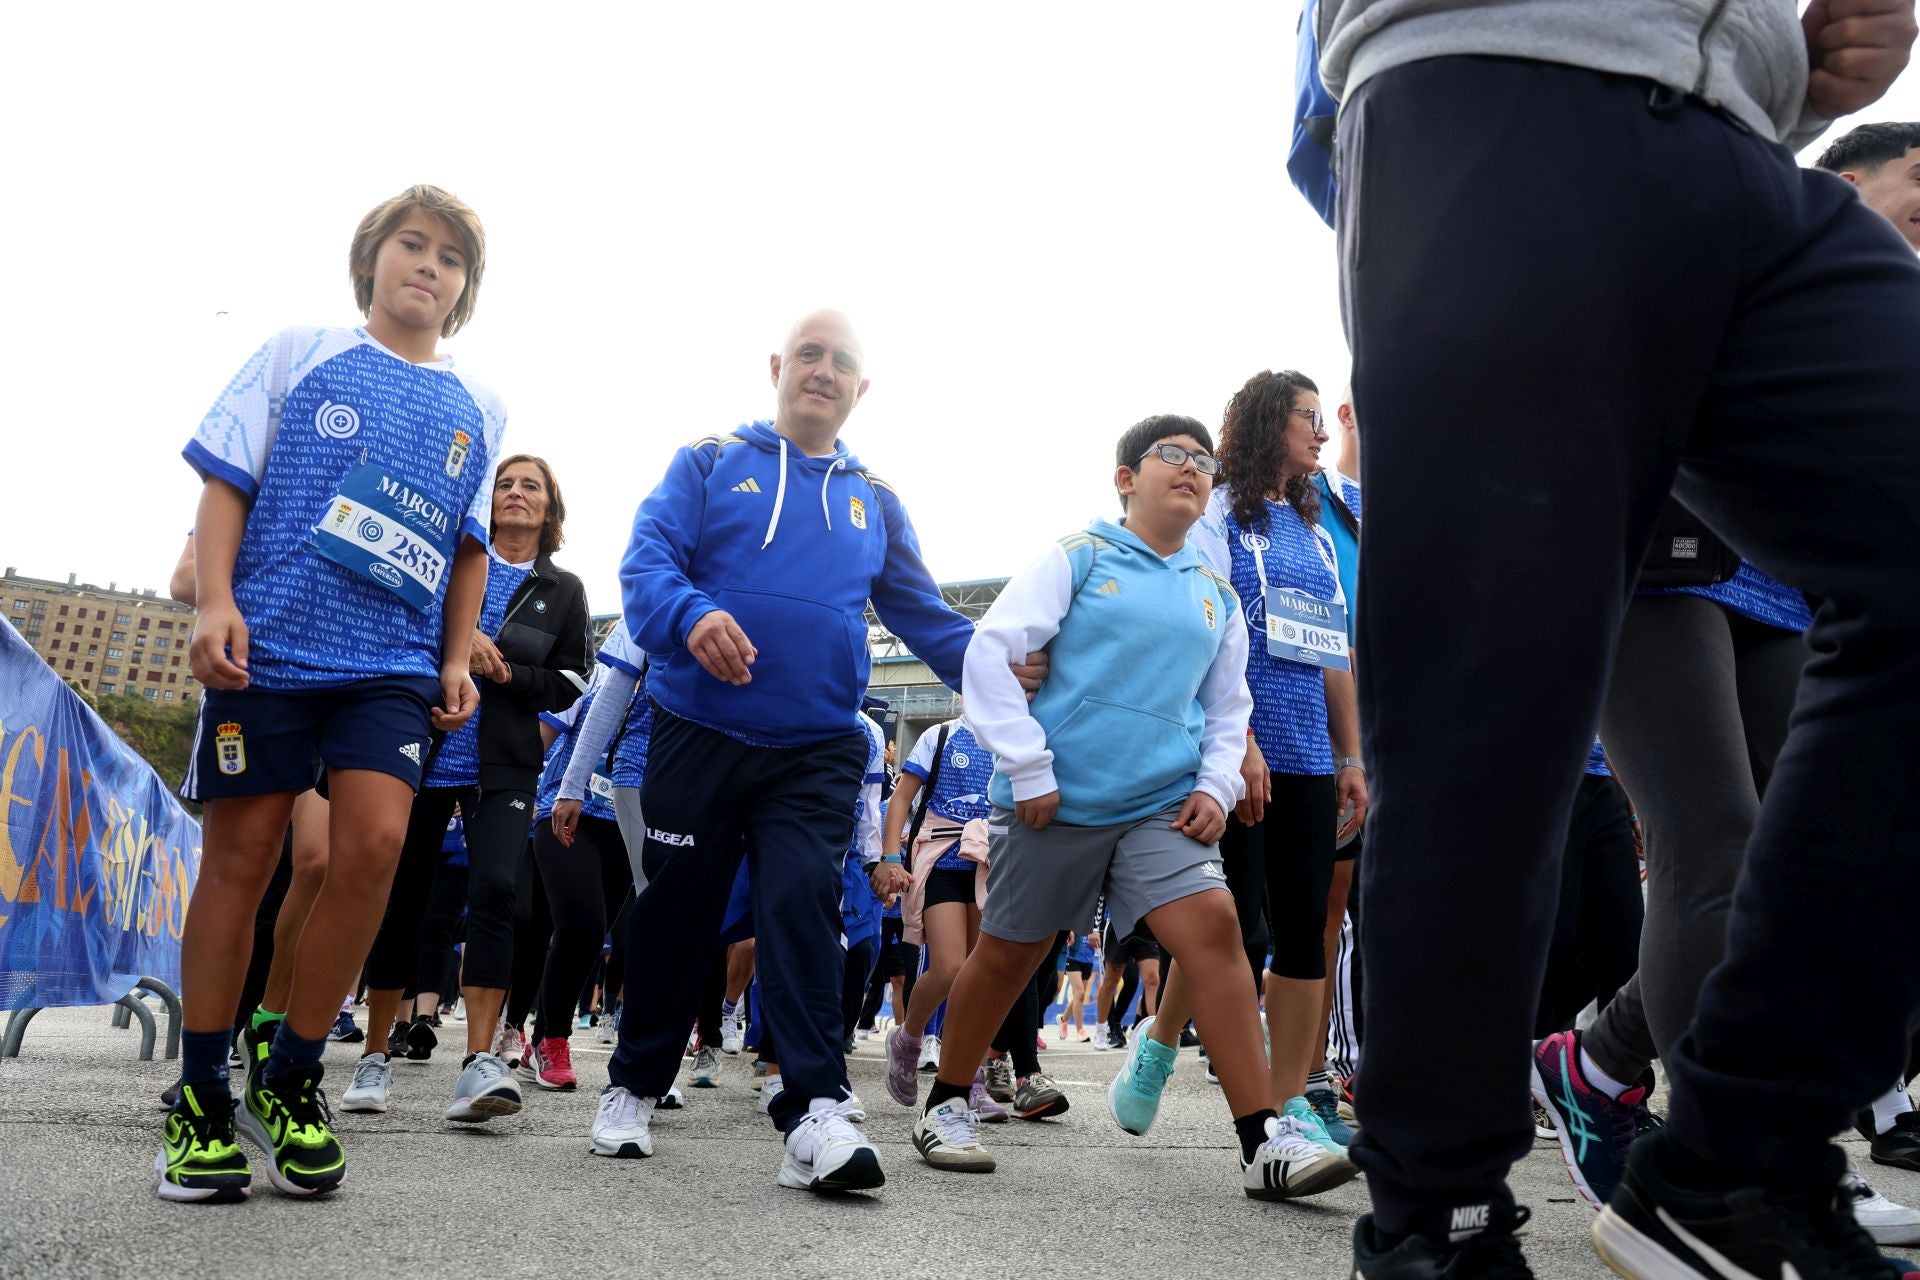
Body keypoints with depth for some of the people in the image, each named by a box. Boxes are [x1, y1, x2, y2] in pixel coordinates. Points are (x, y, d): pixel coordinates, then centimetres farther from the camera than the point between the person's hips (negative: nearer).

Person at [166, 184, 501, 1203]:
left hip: (395, 662, 2)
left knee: (374, 843, -14)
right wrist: (216, 603, -8)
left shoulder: (476, 411, 15)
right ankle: (201, 1096, 16)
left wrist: (456, 659, 10)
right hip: (268, 644, -2)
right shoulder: (298, 355, 9)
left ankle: (290, 1079, 4)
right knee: (241, 857, 3)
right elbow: (225, 482, 4)